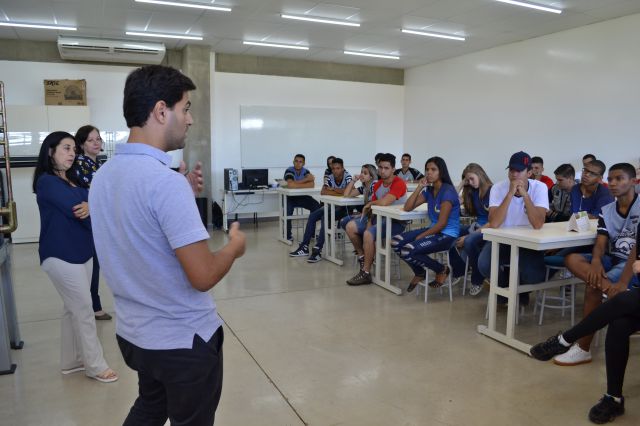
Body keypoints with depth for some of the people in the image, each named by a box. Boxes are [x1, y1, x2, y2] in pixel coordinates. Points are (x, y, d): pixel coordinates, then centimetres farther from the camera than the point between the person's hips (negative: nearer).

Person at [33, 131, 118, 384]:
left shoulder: (71, 181, 14)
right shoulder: (47, 182, -13)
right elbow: (75, 209, -21)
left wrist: (91, 207, -23)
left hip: (82, 253, 8)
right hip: (61, 256, -8)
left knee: (73, 310, 16)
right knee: (84, 311, -1)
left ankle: (71, 361, 29)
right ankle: (96, 366, 11)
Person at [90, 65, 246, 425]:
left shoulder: (103, 176, 1)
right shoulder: (166, 181, -27)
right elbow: (203, 276, -27)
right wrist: (234, 247, -7)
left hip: (133, 332, 8)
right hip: (183, 339, -7)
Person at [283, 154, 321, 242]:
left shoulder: (306, 171, 0)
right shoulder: (289, 171, -13)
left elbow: (311, 185, -16)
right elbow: (290, 184, -32)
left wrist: (297, 184, -21)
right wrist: (306, 179, -24)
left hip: (303, 197, 4)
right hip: (290, 197, -4)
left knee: (317, 206, -16)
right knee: (288, 210, -32)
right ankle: (288, 236, -13)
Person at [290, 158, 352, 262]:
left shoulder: (347, 177, -17)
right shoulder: (331, 177, -2)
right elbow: (322, 192, -14)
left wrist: (333, 189, -19)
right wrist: (340, 192, -20)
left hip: (344, 207, -7)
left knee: (325, 218, -29)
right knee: (312, 216, -7)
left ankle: (317, 250, -28)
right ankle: (304, 246, -3)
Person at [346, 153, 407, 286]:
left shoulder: (399, 184, -19)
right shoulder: (377, 185, 8)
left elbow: (384, 202, -33)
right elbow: (373, 207, 10)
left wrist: (369, 204, -13)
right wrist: (369, 223, -8)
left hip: (396, 222, -8)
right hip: (380, 218, 8)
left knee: (368, 234, -31)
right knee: (351, 226, -2)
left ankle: (366, 273, -17)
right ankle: (362, 256, 14)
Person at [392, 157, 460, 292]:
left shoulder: (447, 191, -16)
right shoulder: (429, 190, 8)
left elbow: (442, 224, -19)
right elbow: (407, 208, 4)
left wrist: (420, 237, -14)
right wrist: (419, 187, -3)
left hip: (447, 235, -8)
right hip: (434, 230, 8)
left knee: (407, 251, -26)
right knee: (396, 242, -9)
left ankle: (442, 270, -1)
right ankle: (419, 273, 12)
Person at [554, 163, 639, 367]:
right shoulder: (607, 211, 11)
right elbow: (600, 243, -1)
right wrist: (596, 261, -25)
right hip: (612, 260, 6)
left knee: (593, 286, -28)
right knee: (572, 259, -19)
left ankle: (583, 348, -21)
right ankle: (613, 289, -36)